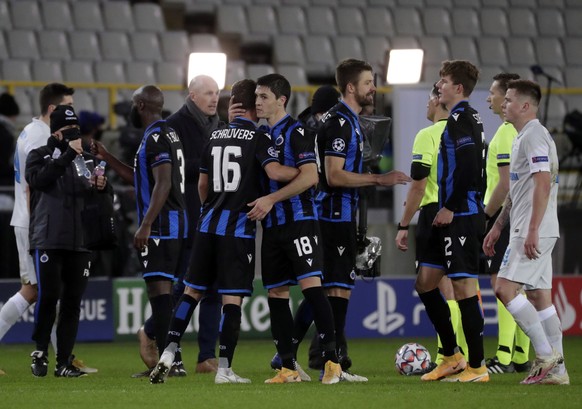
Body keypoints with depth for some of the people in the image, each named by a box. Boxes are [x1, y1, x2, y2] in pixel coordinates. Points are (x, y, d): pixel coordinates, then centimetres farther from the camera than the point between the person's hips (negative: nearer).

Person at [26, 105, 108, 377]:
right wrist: (68, 154, -19)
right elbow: (39, 180, -17)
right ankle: (40, 353, 7)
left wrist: (99, 187, 2)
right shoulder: (39, 156, 5)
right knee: (48, 297, -11)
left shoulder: (84, 158, 18)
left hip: (79, 242, 4)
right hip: (48, 240, -4)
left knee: (72, 302, 2)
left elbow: (92, 199, 24)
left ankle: (64, 362, 6)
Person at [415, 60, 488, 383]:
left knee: (463, 286, -7)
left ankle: (476, 366, -3)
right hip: (451, 218, 11)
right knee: (425, 283, 12)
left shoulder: (462, 119, -12)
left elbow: (468, 168, -22)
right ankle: (452, 357, 15)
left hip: (462, 216, -11)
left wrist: (450, 208, -20)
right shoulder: (465, 118, 18)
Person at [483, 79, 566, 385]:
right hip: (527, 230, 10)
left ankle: (545, 353, -13)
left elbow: (543, 184, -21)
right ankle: (556, 369, 7)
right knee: (539, 296, 7)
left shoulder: (534, 136, -12)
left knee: (505, 288, -14)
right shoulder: (523, 137, 20)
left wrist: (532, 230, -24)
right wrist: (497, 227, 27)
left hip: (532, 231, -10)